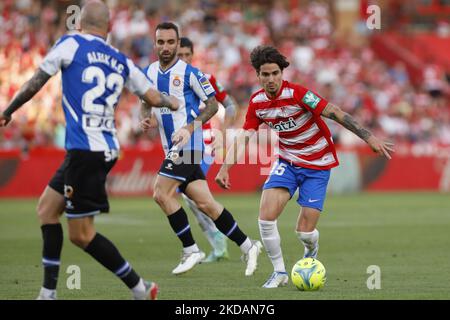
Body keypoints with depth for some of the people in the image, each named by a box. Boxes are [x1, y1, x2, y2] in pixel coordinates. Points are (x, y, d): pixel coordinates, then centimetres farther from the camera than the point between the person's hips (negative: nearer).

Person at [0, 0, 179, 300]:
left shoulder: (71, 44, -3)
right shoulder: (122, 61, 11)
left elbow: (36, 82, 0)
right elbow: (154, 97, 12)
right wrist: (173, 102, 35)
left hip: (84, 150, -7)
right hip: (107, 149, 8)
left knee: (81, 234, -2)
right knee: (47, 207, 17)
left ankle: (140, 288, 1)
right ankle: (48, 293, 16)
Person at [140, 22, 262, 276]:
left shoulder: (190, 73, -8)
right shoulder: (148, 73, 10)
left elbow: (213, 104, -4)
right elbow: (147, 102, 22)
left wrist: (190, 127, -17)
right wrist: (147, 118, 0)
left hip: (188, 144, -6)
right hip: (172, 148, 6)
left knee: (162, 193, -15)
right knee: (205, 203, 5)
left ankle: (191, 250, -3)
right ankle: (248, 246, 13)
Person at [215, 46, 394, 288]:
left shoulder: (297, 94, -22)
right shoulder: (256, 102, -5)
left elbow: (336, 114, -24)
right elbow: (243, 137, 0)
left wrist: (369, 137, -30)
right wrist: (225, 168, -12)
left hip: (317, 165, -4)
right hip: (287, 161, 4)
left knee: (304, 231, -9)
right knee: (266, 216, -17)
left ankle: (311, 251, 30)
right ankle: (279, 272, 2)